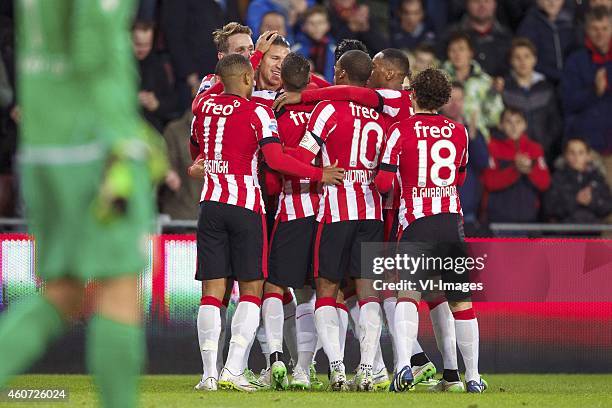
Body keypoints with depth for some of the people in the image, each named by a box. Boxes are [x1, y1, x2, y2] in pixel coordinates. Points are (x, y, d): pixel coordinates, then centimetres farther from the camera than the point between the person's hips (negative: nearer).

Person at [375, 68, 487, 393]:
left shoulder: (401, 131, -5)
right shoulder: (459, 132, 9)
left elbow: (384, 182, -9)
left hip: (416, 222, -3)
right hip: (452, 220, 3)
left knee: (408, 294, -10)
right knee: (460, 300, 12)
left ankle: (403, 364, -32)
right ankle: (472, 376, 19)